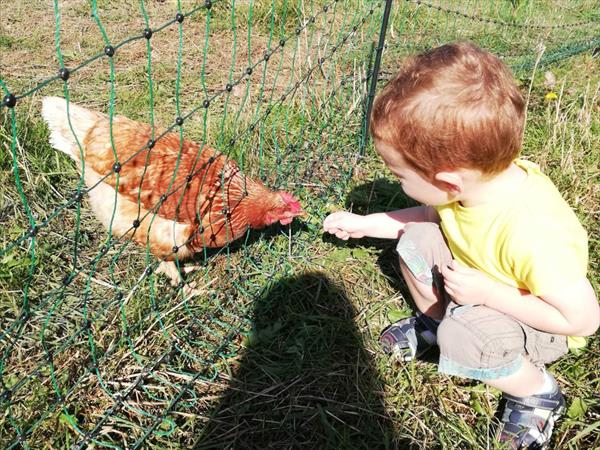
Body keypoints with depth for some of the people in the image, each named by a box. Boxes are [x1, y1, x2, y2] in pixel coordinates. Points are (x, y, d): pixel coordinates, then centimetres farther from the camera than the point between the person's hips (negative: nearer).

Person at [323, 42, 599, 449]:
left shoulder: (532, 235, -43)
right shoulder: (477, 177, -20)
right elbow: (435, 215, 3)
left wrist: (485, 291, -30)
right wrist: (365, 224, 2)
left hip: (540, 323, -6)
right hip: (483, 282, 7)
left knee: (464, 337, -34)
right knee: (417, 239, -10)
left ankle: (539, 394, -3)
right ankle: (434, 321, 16)